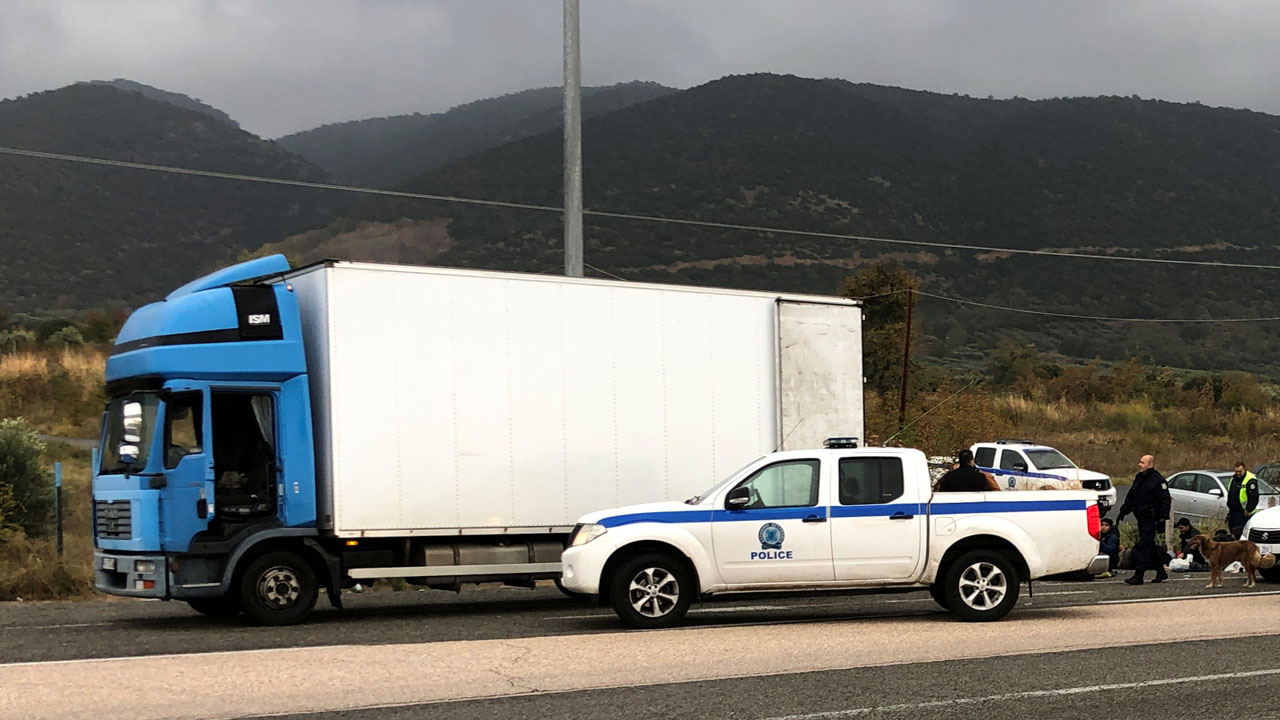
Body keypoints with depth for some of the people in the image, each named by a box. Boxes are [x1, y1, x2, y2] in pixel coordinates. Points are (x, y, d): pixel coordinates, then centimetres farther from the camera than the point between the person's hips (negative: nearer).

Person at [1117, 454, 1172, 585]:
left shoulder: (1157, 480, -10)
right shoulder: (1139, 479, 16)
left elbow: (1165, 500, -13)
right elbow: (1130, 497, 23)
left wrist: (1163, 517, -19)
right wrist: (1123, 512, 17)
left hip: (1151, 519, -9)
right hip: (1141, 518, 9)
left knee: (1144, 546, -13)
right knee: (1150, 546, 13)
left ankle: (1138, 575, -15)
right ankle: (1161, 572, 24)